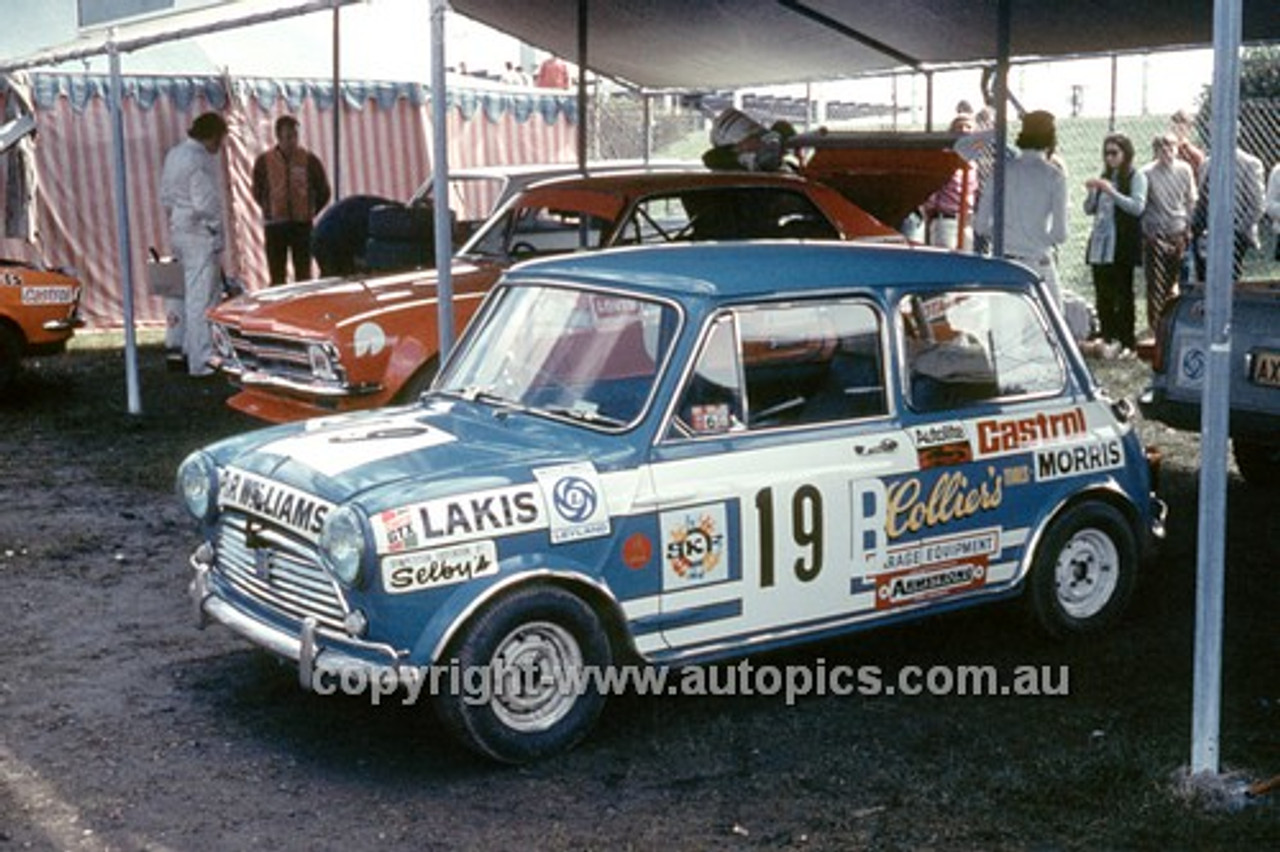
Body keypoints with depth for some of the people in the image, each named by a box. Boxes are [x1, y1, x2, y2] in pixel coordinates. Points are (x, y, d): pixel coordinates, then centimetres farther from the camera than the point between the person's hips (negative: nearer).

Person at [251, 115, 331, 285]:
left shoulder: (309, 160, 0)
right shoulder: (264, 161, 1)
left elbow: (324, 193, 10)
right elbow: (258, 193, 13)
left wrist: (309, 213, 8)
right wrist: (270, 212, 9)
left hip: (302, 226, 0)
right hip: (274, 226, 0)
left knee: (303, 275, 2)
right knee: (277, 276, 3)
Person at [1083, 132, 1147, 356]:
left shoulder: (1136, 178, 0)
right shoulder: (1104, 177, 17)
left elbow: (1137, 207, -14)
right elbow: (1089, 210, 18)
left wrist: (1111, 191, -19)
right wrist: (1091, 192, -1)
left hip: (1123, 243, -6)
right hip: (1100, 243, 6)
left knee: (1123, 292, -4)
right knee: (1102, 294, 4)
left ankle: (1126, 342, -1)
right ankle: (1107, 339, 11)